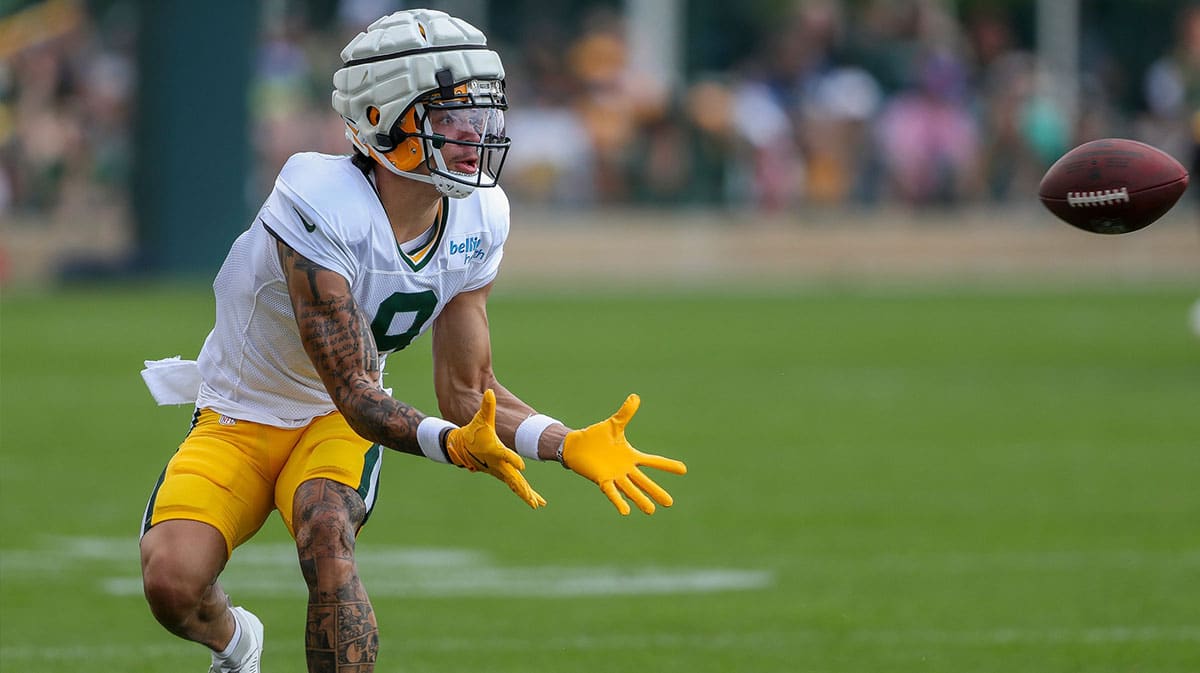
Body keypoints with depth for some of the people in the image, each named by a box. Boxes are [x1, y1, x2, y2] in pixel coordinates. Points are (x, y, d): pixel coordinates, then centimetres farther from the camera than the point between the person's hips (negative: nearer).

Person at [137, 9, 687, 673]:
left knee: (325, 535, -32)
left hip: (335, 430, 3)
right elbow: (353, 392, -31)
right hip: (237, 420, -3)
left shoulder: (478, 220, -10)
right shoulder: (319, 205, -30)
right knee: (170, 582, -24)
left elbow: (467, 394, -4)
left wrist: (569, 445, -22)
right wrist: (450, 443, -49)